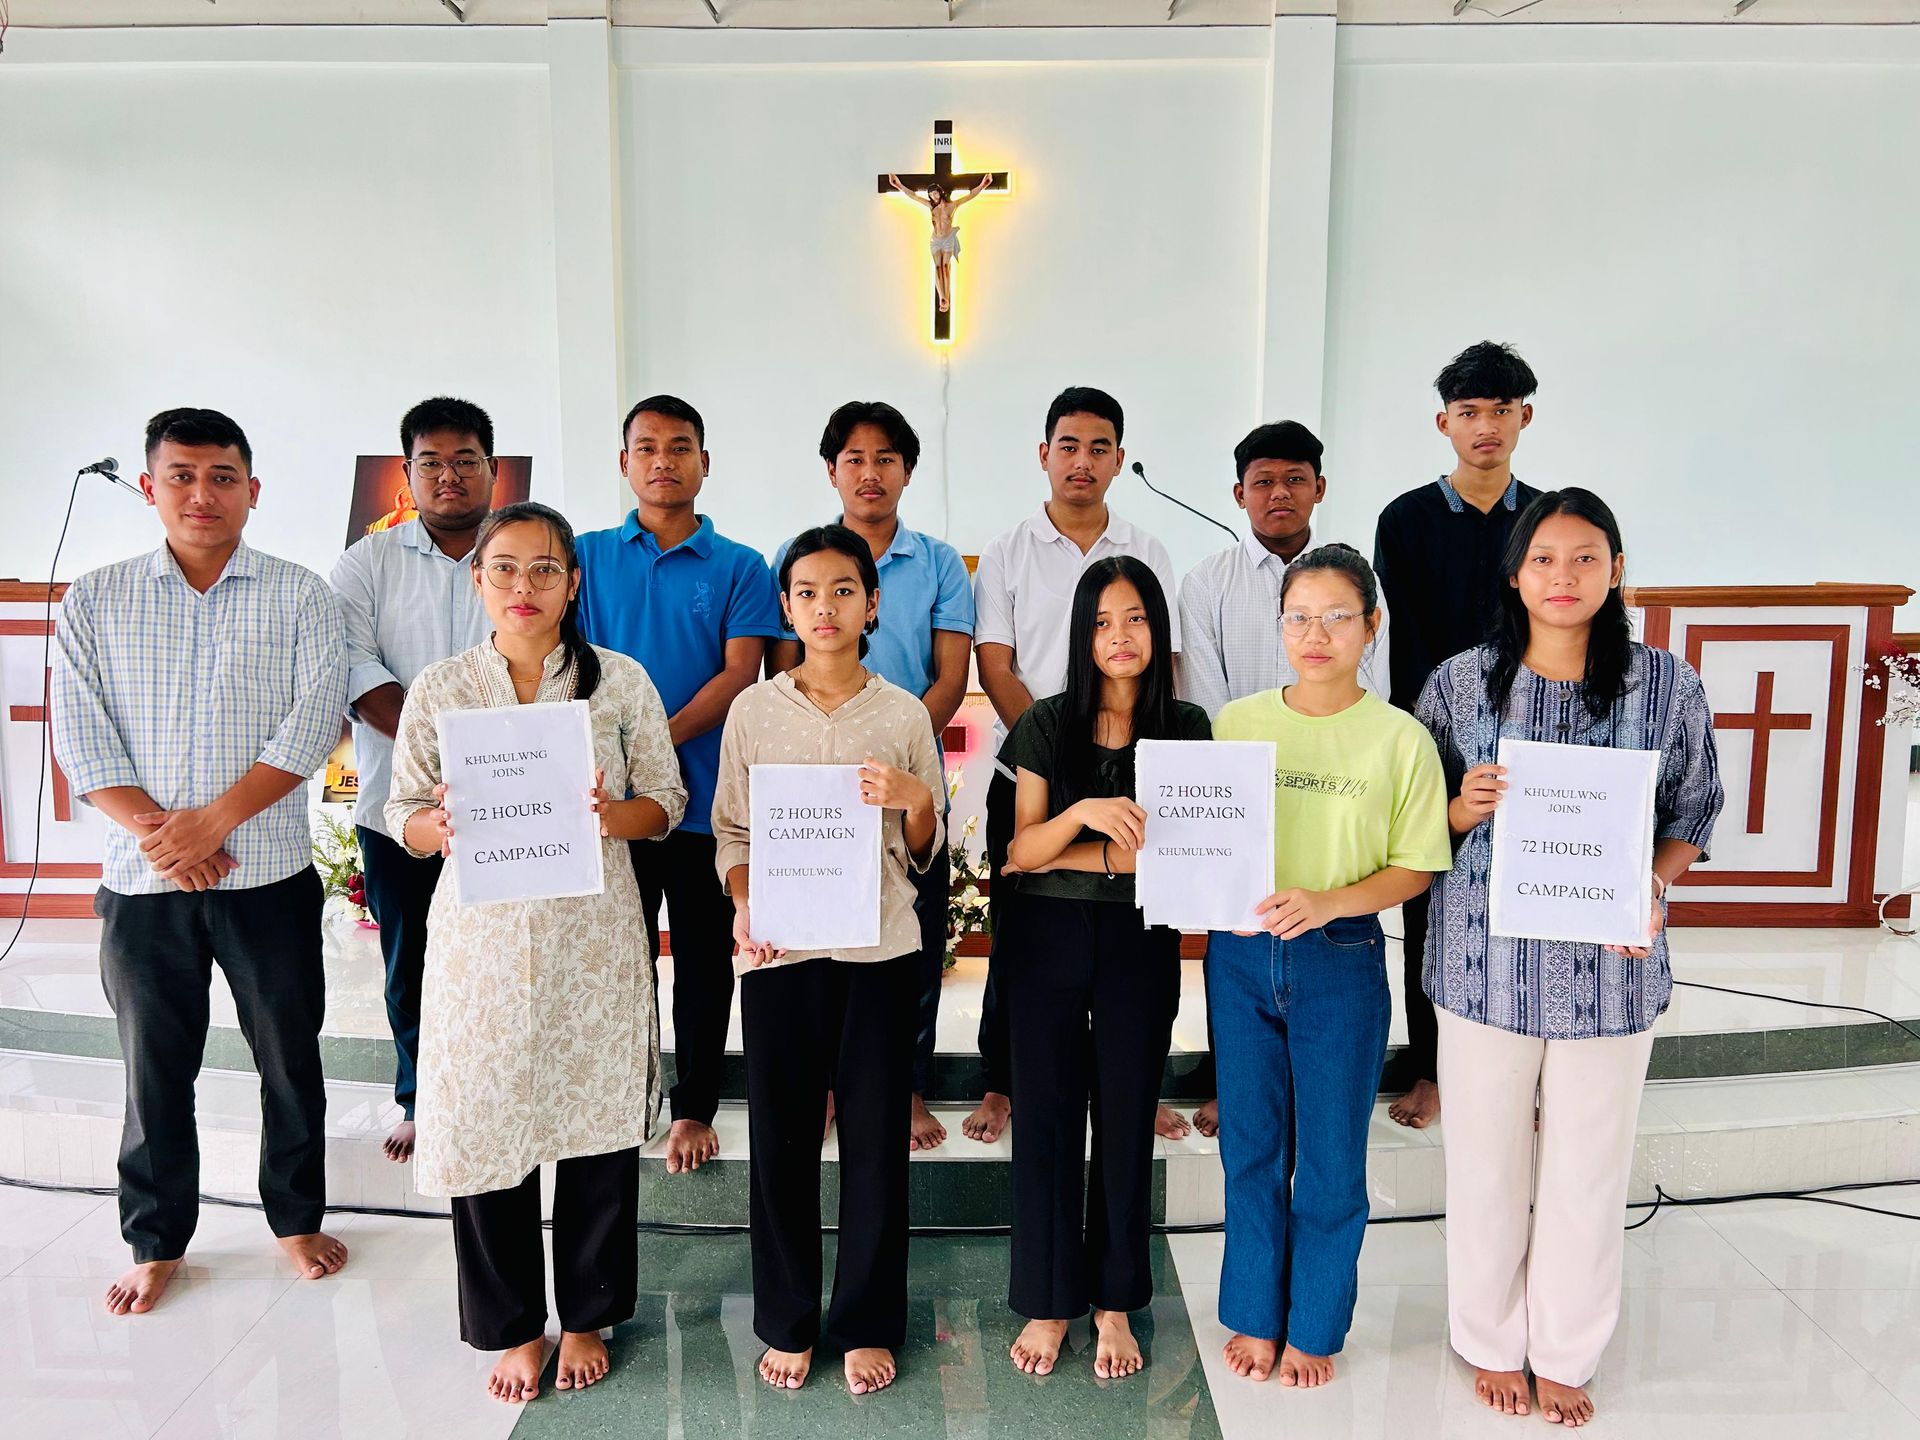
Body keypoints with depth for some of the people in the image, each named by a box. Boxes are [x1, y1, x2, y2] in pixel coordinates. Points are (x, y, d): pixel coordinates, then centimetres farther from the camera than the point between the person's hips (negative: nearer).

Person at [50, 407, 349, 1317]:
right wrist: (155, 833, -14)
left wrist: (210, 822, -16)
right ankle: (157, 1242, 30)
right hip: (142, 882, 1)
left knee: (290, 1058, 9)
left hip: (269, 876, -1)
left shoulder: (299, 597, 0)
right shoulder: (94, 602, 6)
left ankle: (297, 1218, 28)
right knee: (154, 1068, 12)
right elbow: (80, 736, -1)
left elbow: (314, 723, -10)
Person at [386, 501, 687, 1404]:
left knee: (596, 1126, 7)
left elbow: (665, 802, 3)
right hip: (481, 936, 1)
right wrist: (441, 828, -17)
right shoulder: (436, 689, 5)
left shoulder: (622, 682, 2)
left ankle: (586, 1316, 30)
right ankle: (512, 1327, 29)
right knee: (483, 1126, 6)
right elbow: (403, 815, 5)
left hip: (594, 936, 0)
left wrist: (614, 816, -19)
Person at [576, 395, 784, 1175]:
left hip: (705, 795, -1)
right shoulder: (589, 556, 8)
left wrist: (662, 735, -20)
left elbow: (740, 673, -6)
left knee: (704, 958, 8)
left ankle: (693, 1108, 22)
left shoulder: (739, 567, 3)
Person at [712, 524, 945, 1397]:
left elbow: (923, 854, 6)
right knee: (782, 1138, 8)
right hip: (780, 950, 0)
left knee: (876, 1141, 7)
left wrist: (914, 800, -14)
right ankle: (788, 1323, 27)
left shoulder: (905, 715, 2)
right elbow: (732, 832, 6)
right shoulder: (753, 711, 3)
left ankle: (866, 1324, 25)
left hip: (879, 949, 0)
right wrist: (744, 906, -12)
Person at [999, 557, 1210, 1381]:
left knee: (1126, 1122, 8)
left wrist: (1053, 853, -13)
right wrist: (1083, 813, -22)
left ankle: (1114, 1302, 26)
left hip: (1141, 944, 0)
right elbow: (1019, 851, -4)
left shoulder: (1186, 728, 0)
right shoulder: (1047, 725, 0)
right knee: (1046, 1118, 5)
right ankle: (1048, 1302, 22)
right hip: (1046, 939, 0)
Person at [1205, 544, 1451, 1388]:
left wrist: (1327, 901, -20)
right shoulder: (1235, 723, 2)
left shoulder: (1400, 738, -5)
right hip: (1239, 954, 2)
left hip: (1342, 961, -2)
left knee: (1331, 1155, 10)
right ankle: (1256, 1316, 32)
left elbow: (1415, 867, -6)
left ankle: (1315, 1328, 30)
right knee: (1251, 1146, 14)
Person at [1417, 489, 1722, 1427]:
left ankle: (1565, 1356, 35)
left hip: (1609, 967, 1)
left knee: (1588, 1171, 13)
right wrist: (1463, 809, -17)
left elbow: (1692, 817, 6)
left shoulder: (1669, 688, -2)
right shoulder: (1460, 683, -2)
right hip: (1487, 962, 0)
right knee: (1488, 1165, 12)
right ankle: (1491, 1342, 35)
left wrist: (1652, 888, -13)